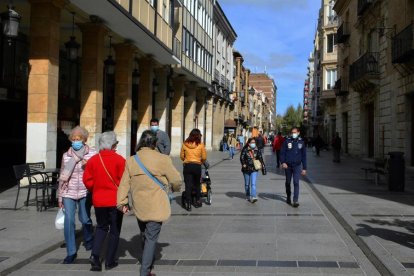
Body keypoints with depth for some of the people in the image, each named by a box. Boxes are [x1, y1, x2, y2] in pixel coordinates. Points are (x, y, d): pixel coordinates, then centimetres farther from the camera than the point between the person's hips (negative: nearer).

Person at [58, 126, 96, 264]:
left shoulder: (92, 154, -3)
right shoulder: (66, 155, 4)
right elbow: (62, 176, 9)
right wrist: (60, 197, 11)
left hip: (85, 192, -1)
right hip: (68, 193, 2)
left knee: (85, 219, 6)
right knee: (69, 221, -5)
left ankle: (88, 240, 39)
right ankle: (71, 252, 5)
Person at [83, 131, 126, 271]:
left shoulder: (93, 160, -2)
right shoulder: (119, 160, -13)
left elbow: (87, 180, 0)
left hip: (98, 200, 4)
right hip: (116, 201, -3)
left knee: (101, 227, 21)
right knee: (114, 230, 10)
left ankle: (95, 255, 4)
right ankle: (109, 261, 15)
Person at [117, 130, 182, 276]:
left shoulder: (131, 161, 0)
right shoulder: (162, 159, -13)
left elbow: (124, 183, 2)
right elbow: (176, 180, -6)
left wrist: (122, 202, 9)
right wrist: (175, 188, 16)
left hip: (139, 206, 5)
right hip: (156, 207, -5)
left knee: (144, 235, 22)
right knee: (151, 238, 1)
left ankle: (147, 263, 39)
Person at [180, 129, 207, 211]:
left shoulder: (185, 144, 0)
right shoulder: (200, 145, -3)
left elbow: (181, 156, 7)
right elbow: (204, 158, 0)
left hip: (187, 166, 0)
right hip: (197, 166, 0)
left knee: (188, 185, 0)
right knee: (197, 184, 17)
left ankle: (188, 204, -3)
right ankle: (197, 201, 26)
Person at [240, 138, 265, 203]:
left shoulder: (257, 150, 3)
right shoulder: (245, 150, -5)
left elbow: (260, 158, 8)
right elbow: (242, 157, -10)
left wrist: (263, 166, 4)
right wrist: (243, 164, -26)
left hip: (254, 170, 0)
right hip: (246, 169, 0)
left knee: (253, 184, -12)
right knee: (247, 184, 14)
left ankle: (253, 197, -17)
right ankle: (248, 196, 30)